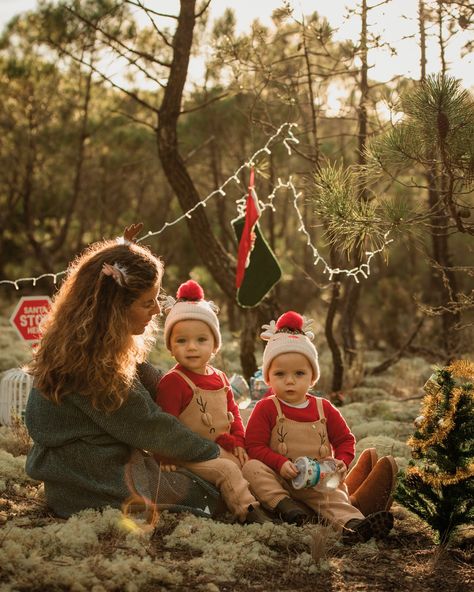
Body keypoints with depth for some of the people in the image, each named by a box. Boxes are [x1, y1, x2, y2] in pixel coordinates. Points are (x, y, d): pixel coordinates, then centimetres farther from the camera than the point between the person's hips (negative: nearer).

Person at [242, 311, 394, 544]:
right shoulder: (266, 408, -3)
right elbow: (255, 446, -8)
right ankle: (282, 502, -37)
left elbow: (345, 440, 14)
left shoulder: (324, 409, 8)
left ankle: (353, 523, -51)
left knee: (335, 498, -27)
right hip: (279, 478, -1)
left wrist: (342, 462, -7)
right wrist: (280, 464, -23)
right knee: (252, 467, -28)